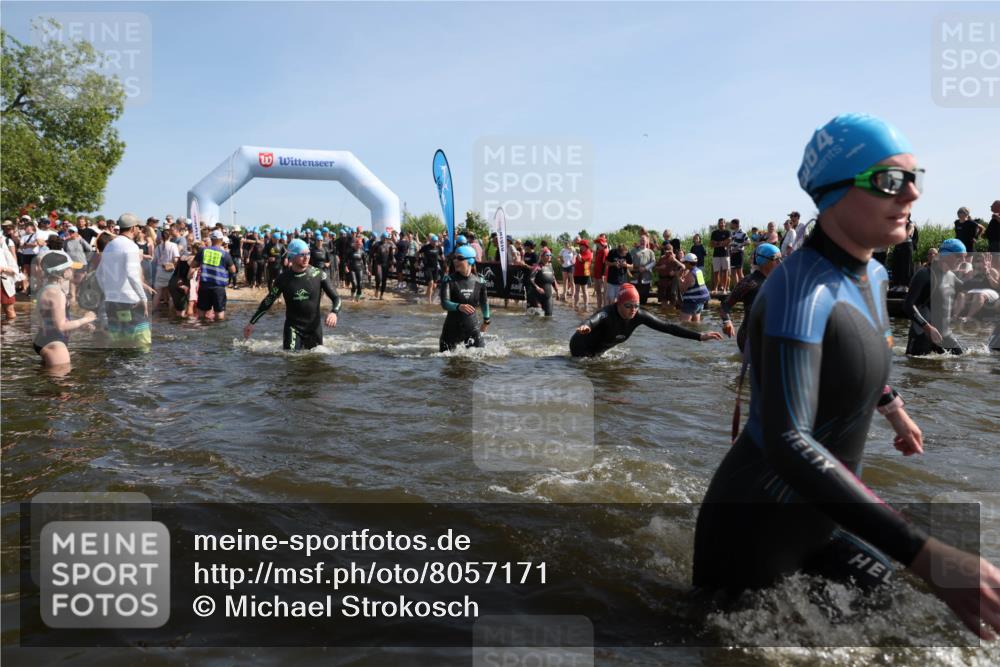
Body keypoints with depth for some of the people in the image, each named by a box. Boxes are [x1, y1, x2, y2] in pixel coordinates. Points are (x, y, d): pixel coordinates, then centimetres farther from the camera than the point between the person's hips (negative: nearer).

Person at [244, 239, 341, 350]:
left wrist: (334, 312, -28)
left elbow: (336, 298, -6)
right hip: (292, 327, -1)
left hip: (314, 326, 1)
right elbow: (268, 301, 6)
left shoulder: (319, 275, -7)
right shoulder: (284, 278, -5)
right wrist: (251, 323, 6)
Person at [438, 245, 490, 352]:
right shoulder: (448, 280, -11)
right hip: (452, 327, -1)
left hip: (473, 326, 1)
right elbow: (444, 303, -22)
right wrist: (459, 306, -41)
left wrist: (486, 320, 22)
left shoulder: (479, 281, -3)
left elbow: (484, 302, 13)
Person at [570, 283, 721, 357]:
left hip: (598, 352, 6)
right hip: (581, 348, -6)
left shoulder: (638, 315, -21)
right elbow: (593, 319, -61)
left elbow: (667, 327, -22)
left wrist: (700, 336, -28)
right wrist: (584, 327, -87)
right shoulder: (608, 313, -37)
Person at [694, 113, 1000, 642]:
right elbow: (788, 443, -39)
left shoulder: (872, 275, 0)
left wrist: (892, 404, 40)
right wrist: (925, 554, -43)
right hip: (757, 530, -9)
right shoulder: (802, 288, -29)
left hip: (820, 518, 9)